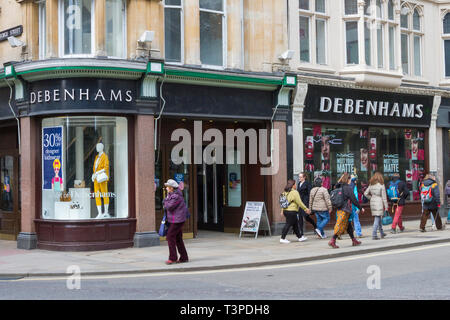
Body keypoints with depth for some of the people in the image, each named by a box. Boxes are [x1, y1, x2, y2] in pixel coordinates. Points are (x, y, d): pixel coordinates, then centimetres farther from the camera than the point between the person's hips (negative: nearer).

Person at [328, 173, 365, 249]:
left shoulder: (339, 187, 8)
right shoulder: (348, 188, -13)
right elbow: (354, 200, -11)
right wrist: (360, 208, -2)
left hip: (339, 209, 8)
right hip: (345, 210, -8)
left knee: (348, 226, 15)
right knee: (340, 226, -5)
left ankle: (354, 241, 23)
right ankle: (332, 241, -7)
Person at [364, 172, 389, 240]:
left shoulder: (371, 185, 6)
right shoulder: (381, 185, -9)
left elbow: (365, 193, 6)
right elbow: (384, 196, -9)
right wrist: (386, 206, -5)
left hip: (372, 202, 6)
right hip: (379, 202, -6)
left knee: (378, 218, 18)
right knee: (377, 218, -5)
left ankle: (382, 233, 29)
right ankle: (374, 235, -11)